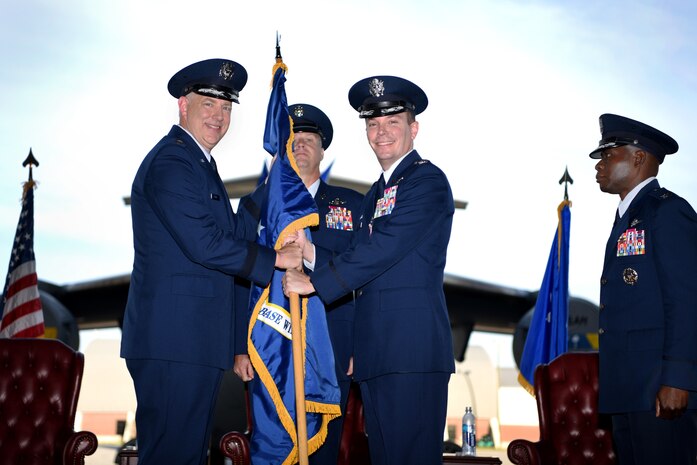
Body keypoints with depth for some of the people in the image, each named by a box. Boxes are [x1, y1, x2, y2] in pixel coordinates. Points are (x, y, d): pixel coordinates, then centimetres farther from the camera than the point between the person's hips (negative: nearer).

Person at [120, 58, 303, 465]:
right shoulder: (171, 161, -12)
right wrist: (276, 259, -12)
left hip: (196, 340, 11)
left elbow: (232, 232, 18)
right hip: (174, 339, -11)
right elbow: (205, 244, -20)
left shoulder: (200, 163, 22)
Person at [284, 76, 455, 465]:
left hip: (412, 348, -9)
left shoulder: (427, 180, -6)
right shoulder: (377, 192, 23)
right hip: (376, 352, 9)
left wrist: (314, 282, -12)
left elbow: (384, 247, -16)